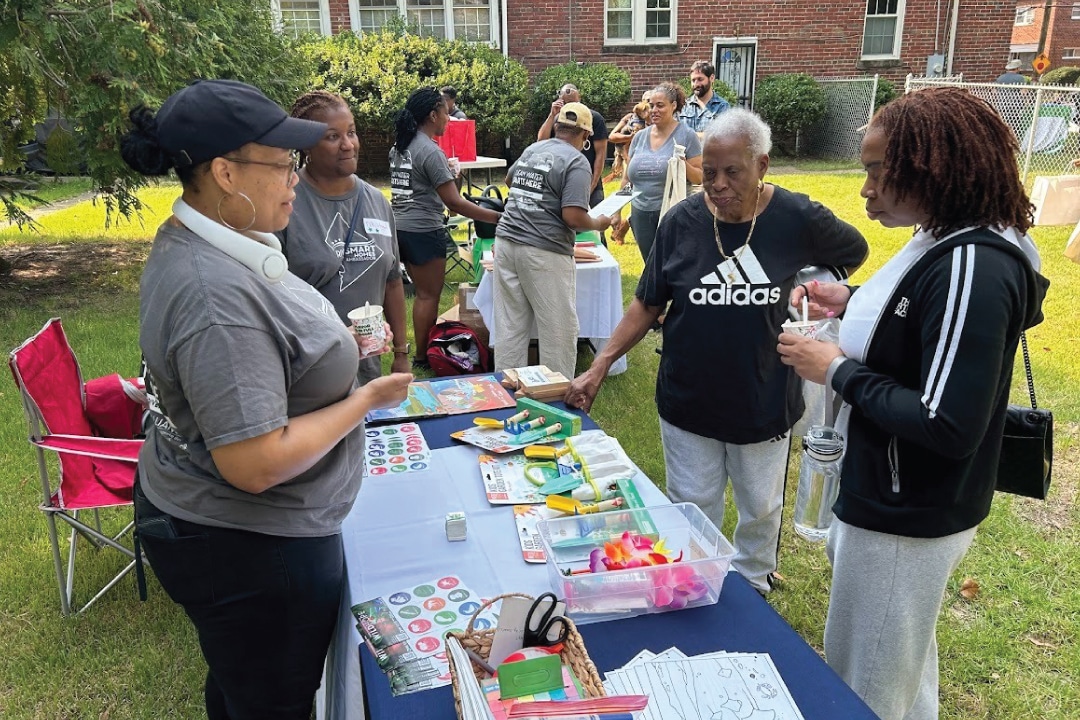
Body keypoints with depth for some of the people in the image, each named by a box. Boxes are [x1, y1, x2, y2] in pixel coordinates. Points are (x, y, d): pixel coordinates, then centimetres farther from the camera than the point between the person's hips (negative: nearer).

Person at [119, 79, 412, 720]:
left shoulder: (192, 237, 1)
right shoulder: (217, 297, -32)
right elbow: (256, 464, -32)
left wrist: (334, 348, 4)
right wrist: (367, 399, -20)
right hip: (251, 549, -9)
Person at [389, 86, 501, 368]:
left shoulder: (399, 146, 10)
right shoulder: (430, 151, -16)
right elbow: (454, 202, -19)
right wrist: (496, 217, -19)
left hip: (401, 227, 9)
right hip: (424, 231, -9)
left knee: (423, 293, 18)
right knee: (429, 296, 2)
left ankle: (423, 347, 25)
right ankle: (422, 357, 11)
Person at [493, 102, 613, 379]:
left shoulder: (531, 149, 15)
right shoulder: (576, 162, -8)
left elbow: (509, 179, 35)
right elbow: (573, 217, -17)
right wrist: (598, 224, 2)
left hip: (506, 242, 7)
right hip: (544, 253, -7)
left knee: (510, 326, 12)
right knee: (559, 330, 5)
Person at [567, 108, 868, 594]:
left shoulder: (798, 219, -11)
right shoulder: (682, 221, -8)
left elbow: (854, 253, 10)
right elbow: (648, 304, -2)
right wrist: (600, 366, -9)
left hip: (765, 402, 0)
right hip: (688, 402, 1)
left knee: (761, 509, 19)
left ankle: (752, 586, 45)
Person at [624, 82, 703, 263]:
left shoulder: (686, 135, -4)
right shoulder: (639, 137, 9)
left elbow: (699, 178, -4)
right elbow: (627, 178, 15)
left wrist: (684, 165, -22)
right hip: (641, 213, 4)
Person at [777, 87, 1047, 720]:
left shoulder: (973, 268, -27)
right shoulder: (946, 243, 2)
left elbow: (949, 427, -31)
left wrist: (839, 371, -22)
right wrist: (853, 304, 3)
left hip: (907, 520, -9)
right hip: (895, 500, 10)